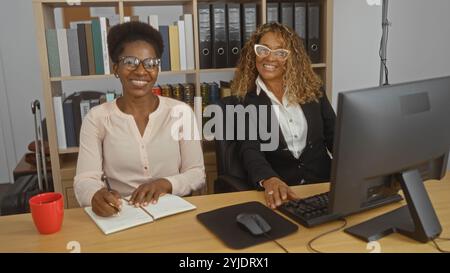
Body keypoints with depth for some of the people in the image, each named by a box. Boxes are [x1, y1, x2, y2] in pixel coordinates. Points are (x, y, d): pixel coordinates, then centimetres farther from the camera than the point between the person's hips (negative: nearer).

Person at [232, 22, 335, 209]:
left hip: (323, 184, 2)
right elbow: (250, 150, -14)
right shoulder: (246, 100, -1)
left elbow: (334, 135, 9)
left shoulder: (313, 89, 8)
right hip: (279, 193, -1)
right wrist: (269, 181, -35)